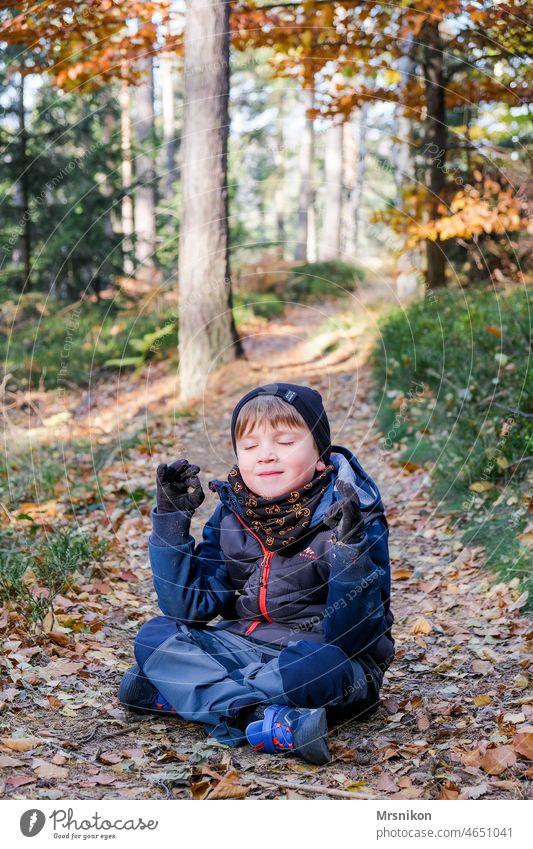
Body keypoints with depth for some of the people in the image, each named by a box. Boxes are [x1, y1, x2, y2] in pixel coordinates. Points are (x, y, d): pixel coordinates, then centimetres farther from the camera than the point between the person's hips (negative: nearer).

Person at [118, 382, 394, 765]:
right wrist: (171, 517, -7)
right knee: (155, 635, -13)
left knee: (317, 663, -37)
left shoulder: (351, 515, -13)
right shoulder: (232, 516, 2)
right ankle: (271, 720, -32)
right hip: (245, 646, 6)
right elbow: (188, 607, -1)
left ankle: (179, 693, -23)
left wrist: (349, 547, -35)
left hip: (331, 661, -5)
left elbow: (350, 635, -20)